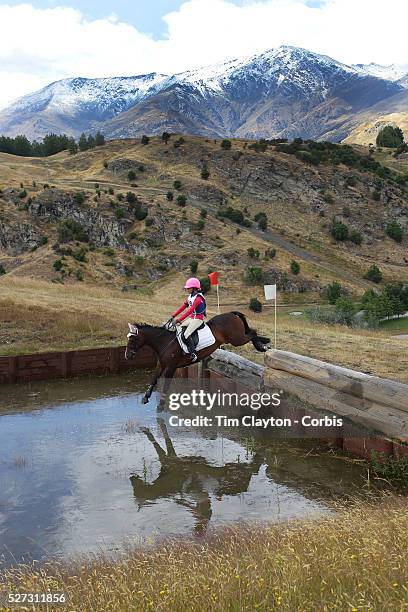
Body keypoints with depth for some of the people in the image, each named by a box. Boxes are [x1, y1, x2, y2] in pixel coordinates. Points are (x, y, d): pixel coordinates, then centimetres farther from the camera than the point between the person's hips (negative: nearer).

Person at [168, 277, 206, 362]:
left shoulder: (198, 298, -21)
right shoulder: (190, 296, 10)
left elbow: (190, 310, -29)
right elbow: (183, 306, 11)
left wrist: (179, 320, -34)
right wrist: (174, 315, 3)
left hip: (198, 319, -10)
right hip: (191, 318, 10)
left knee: (186, 335, -20)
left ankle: (193, 354, -16)